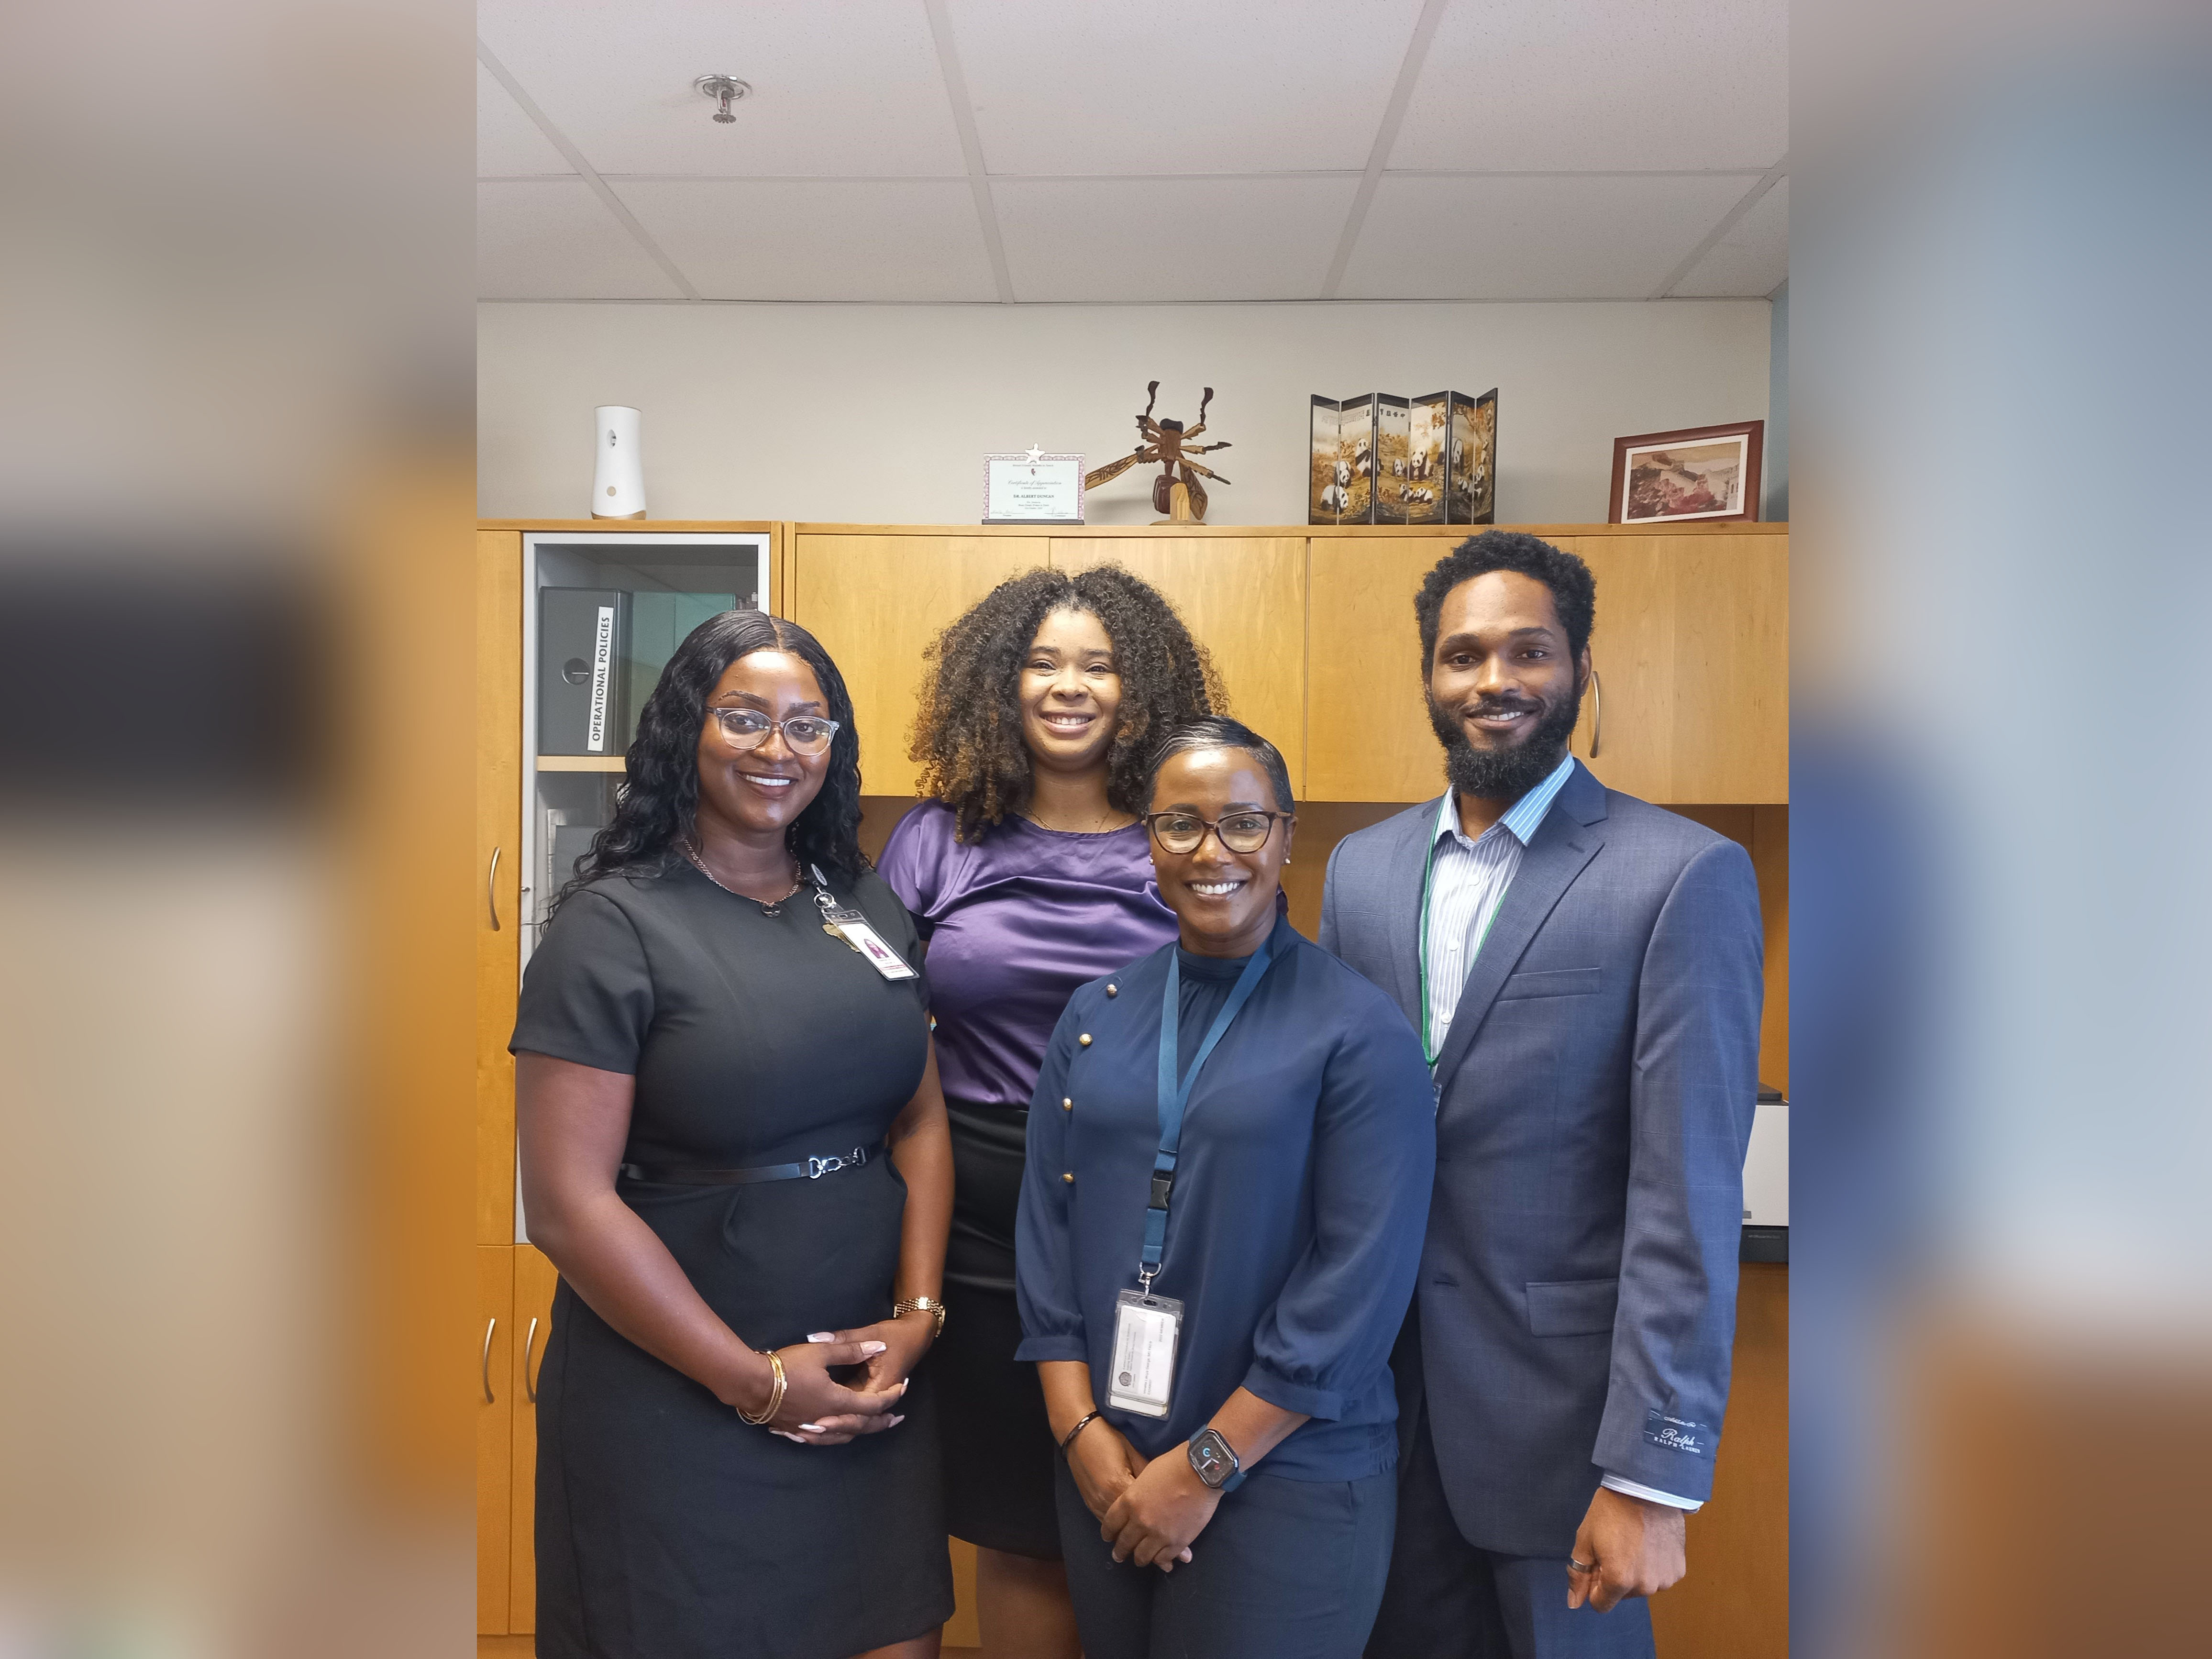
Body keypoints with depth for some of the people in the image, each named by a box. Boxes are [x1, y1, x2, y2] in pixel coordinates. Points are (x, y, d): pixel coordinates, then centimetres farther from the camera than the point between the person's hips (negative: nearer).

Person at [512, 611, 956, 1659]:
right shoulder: (615, 924, -11)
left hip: (868, 1382, 5)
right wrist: (756, 1380, -12)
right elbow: (567, 1205, -15)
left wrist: (917, 1314, -5)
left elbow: (920, 1121, 8)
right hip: (674, 1405, -4)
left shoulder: (866, 906, 6)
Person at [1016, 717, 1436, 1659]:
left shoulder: (1361, 1032, -10)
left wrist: (1206, 1465, -13)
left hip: (1286, 1482, -4)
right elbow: (1047, 1219, 3)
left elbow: (1363, 1274, -15)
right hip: (1104, 1475, 4)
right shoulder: (1097, 1015, 4)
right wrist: (1082, 1431, -5)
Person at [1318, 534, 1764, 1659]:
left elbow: (1687, 1201, -15)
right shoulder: (1362, 868, 4)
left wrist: (1653, 1474, -15)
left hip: (1559, 1409, -4)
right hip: (1378, 1390, 4)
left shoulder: (1682, 877, -12)